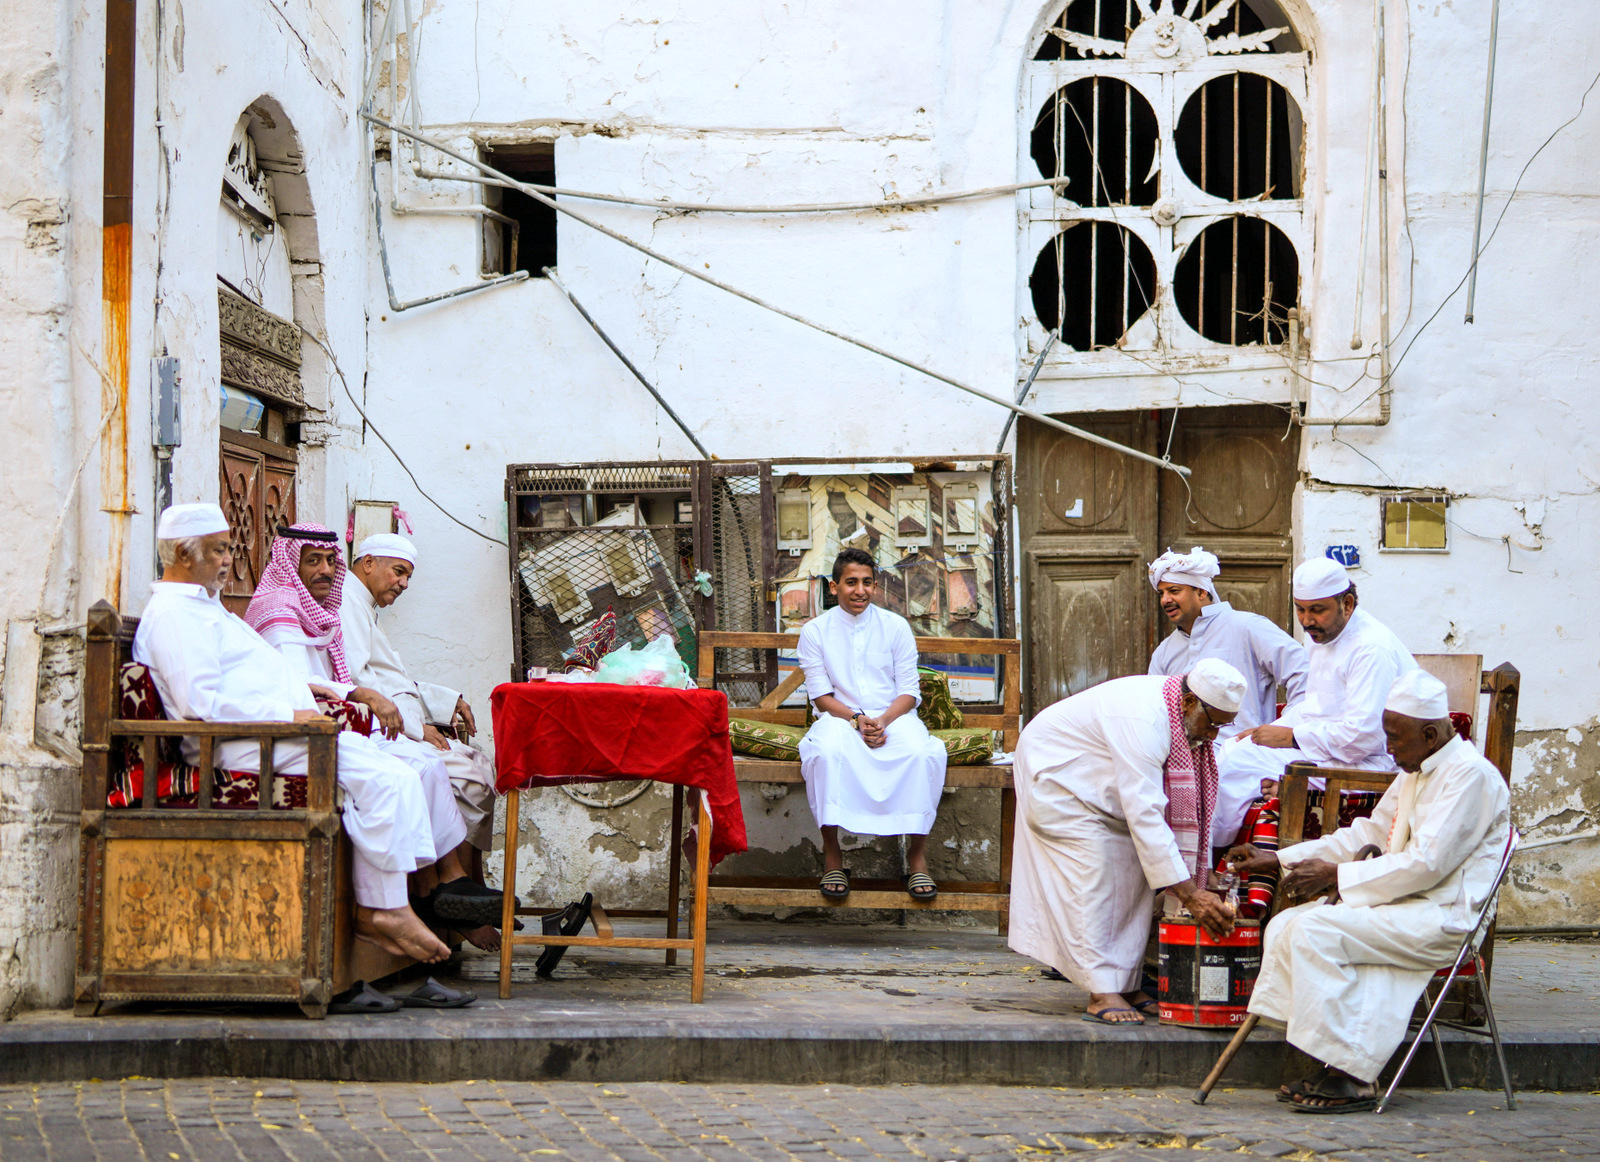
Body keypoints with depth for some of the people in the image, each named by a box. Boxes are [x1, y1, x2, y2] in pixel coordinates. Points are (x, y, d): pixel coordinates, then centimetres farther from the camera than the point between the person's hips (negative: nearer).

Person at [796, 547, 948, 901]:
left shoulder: (896, 626, 9)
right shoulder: (815, 631, 6)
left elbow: (909, 691, 5)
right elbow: (820, 695, 2)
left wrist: (884, 720, -15)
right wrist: (857, 720, -16)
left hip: (893, 717, 1)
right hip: (840, 717, -1)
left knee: (923, 751, -34)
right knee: (827, 751, -38)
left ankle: (917, 856, -24)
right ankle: (832, 858, -29)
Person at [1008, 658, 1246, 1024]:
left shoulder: (1188, 717, -9)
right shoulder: (1142, 721, -38)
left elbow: (1192, 805, -2)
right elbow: (1144, 815, -41)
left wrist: (1200, 883, -6)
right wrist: (1189, 895, -42)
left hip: (1100, 785, 9)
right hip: (1054, 774, -9)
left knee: (1133, 874, 0)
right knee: (1092, 878, -18)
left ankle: (1125, 984, 4)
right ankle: (1101, 993, -18)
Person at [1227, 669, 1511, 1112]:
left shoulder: (1470, 775, -14)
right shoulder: (1415, 773, 17)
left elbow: (1427, 864, -21)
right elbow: (1369, 835, 23)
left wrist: (1336, 874, -17)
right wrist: (1277, 860, 16)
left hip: (1441, 919, -10)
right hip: (1405, 905, 10)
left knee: (1316, 931, -24)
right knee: (1287, 926, -1)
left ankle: (1350, 1077, -21)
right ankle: (1335, 1069, -5)